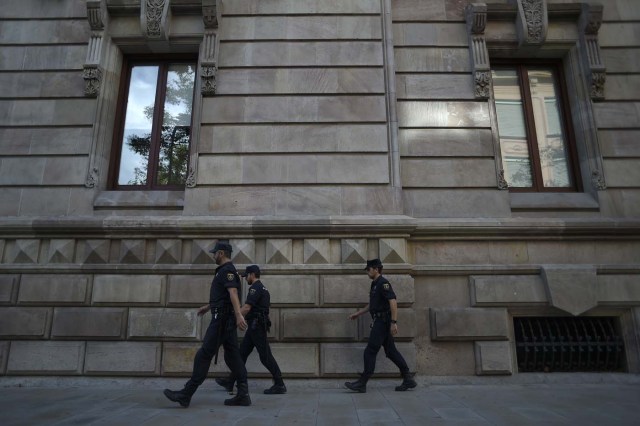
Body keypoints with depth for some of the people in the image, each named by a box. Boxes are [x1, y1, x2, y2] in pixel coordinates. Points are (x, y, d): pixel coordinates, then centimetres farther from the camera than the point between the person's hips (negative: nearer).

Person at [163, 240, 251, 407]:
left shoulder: (226, 270, -11)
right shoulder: (228, 270, 21)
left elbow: (233, 292, -26)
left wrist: (238, 314, -37)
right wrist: (208, 307, 43)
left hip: (221, 318, -10)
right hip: (227, 320, 10)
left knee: (204, 354, -5)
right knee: (232, 355, 7)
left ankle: (186, 395, 1)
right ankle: (243, 395, 6)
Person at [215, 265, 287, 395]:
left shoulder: (255, 288, -13)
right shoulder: (262, 288, 19)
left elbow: (247, 307, -21)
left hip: (256, 326, -10)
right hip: (255, 327, 10)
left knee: (265, 356, -6)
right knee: (242, 353, 13)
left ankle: (280, 385, -2)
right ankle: (230, 383, 20)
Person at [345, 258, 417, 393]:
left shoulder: (383, 283, -13)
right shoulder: (375, 284, 17)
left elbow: (393, 301, -22)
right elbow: (372, 305, 27)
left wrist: (394, 322, -26)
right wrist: (357, 314, 27)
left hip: (383, 321, -10)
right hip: (380, 321, 10)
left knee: (370, 351, -6)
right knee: (391, 351, 11)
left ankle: (362, 384, 1)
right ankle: (408, 379, 17)